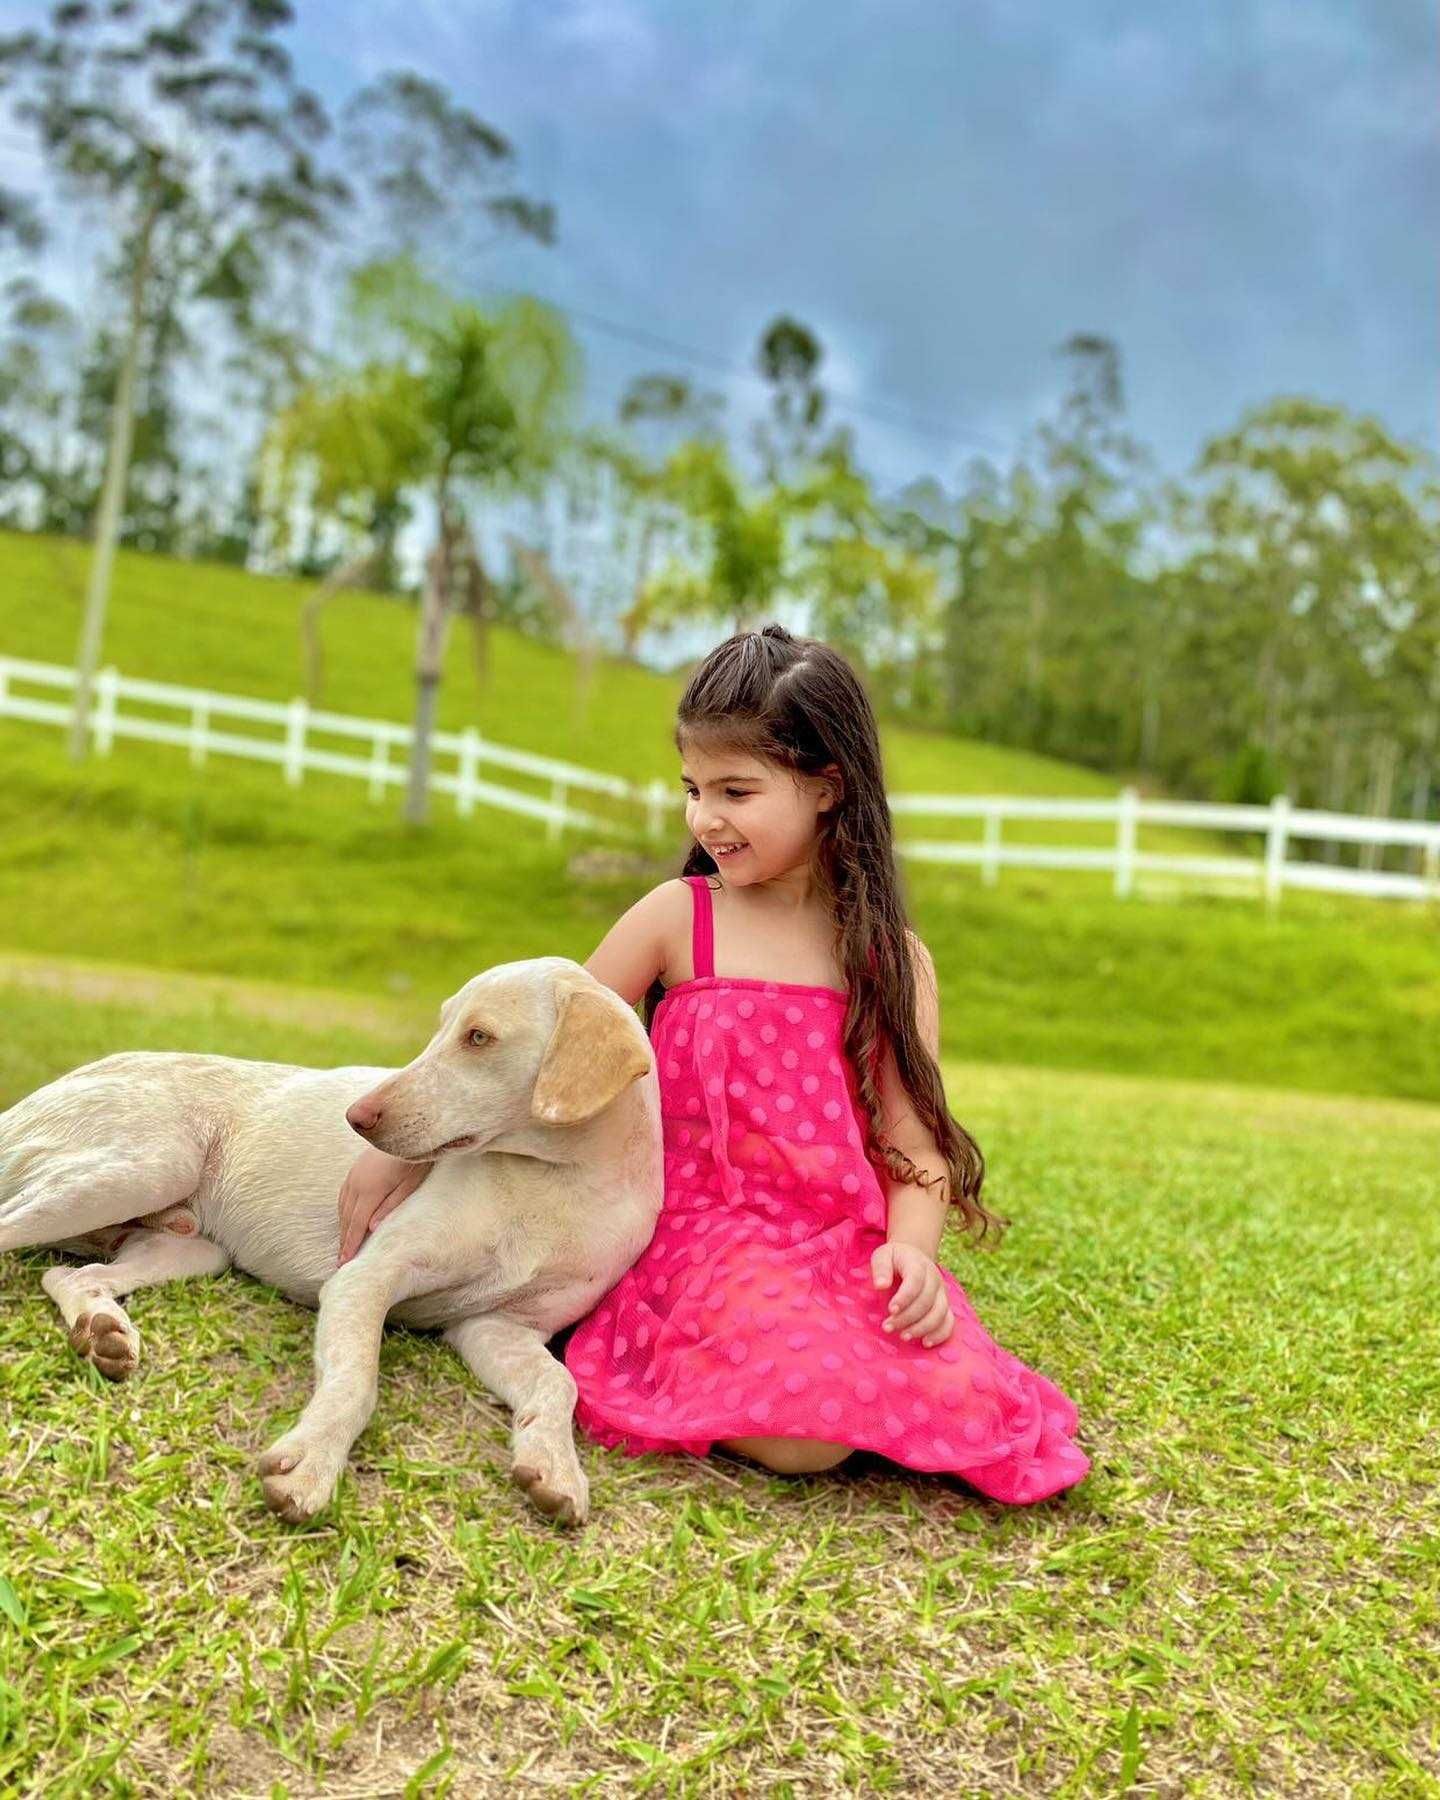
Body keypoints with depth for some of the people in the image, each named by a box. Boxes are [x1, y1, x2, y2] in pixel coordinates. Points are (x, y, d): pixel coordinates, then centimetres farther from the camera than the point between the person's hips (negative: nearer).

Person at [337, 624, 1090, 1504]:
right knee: (806, 1433, -28)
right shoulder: (678, 917, 2)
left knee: (961, 1409, -22)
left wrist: (910, 1249, -18)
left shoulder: (894, 960, 5)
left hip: (847, 1245, 3)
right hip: (707, 1233, -2)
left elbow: (916, 1139, 2)